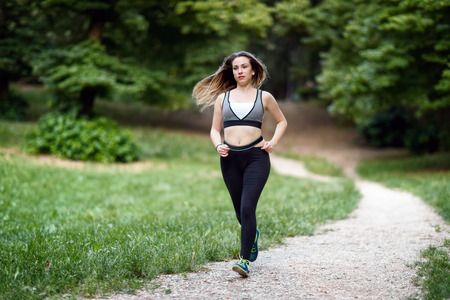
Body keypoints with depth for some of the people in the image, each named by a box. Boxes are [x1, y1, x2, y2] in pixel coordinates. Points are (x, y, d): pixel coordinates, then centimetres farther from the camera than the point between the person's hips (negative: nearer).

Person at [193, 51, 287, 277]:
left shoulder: (264, 97, 7)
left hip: (256, 157, -3)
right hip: (230, 158, 3)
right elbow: (215, 129, 15)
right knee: (240, 210, 11)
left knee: (247, 208, -16)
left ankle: (245, 260, -12)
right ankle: (252, 235, 44)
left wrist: (274, 141, 2)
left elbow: (281, 121, 19)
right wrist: (218, 145, -6)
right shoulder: (222, 98, 11)